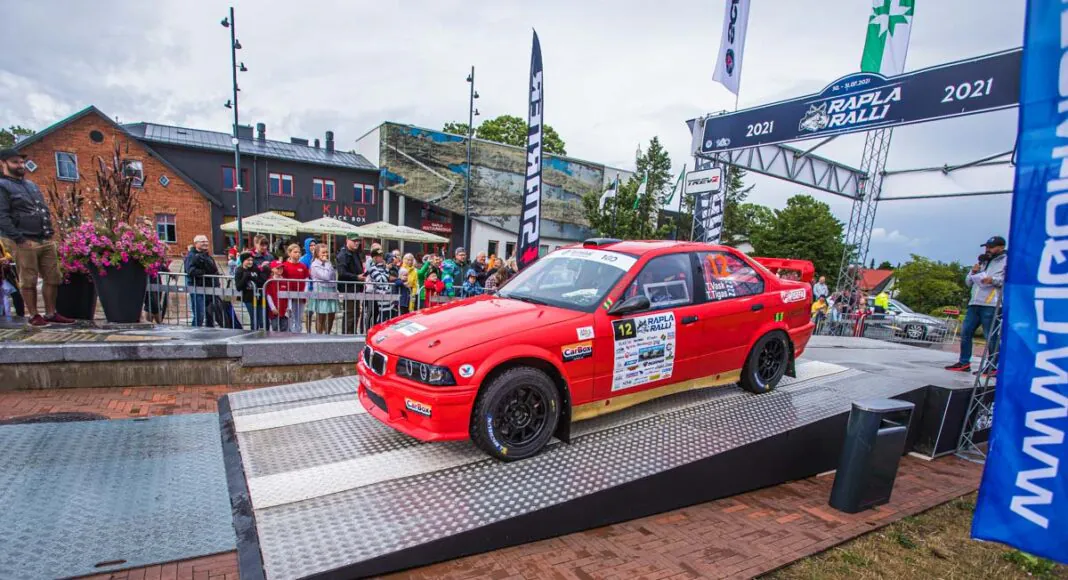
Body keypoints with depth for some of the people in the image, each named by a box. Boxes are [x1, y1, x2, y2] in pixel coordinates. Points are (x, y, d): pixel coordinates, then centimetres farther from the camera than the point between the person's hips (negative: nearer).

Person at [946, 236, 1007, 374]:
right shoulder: (982, 262, 25)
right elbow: (968, 282, 26)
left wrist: (994, 280, -23)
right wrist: (973, 272, 8)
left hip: (991, 305, -8)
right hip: (974, 303, 8)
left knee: (991, 337, -6)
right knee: (965, 332, 7)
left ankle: (995, 367, 1)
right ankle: (964, 363, 13)